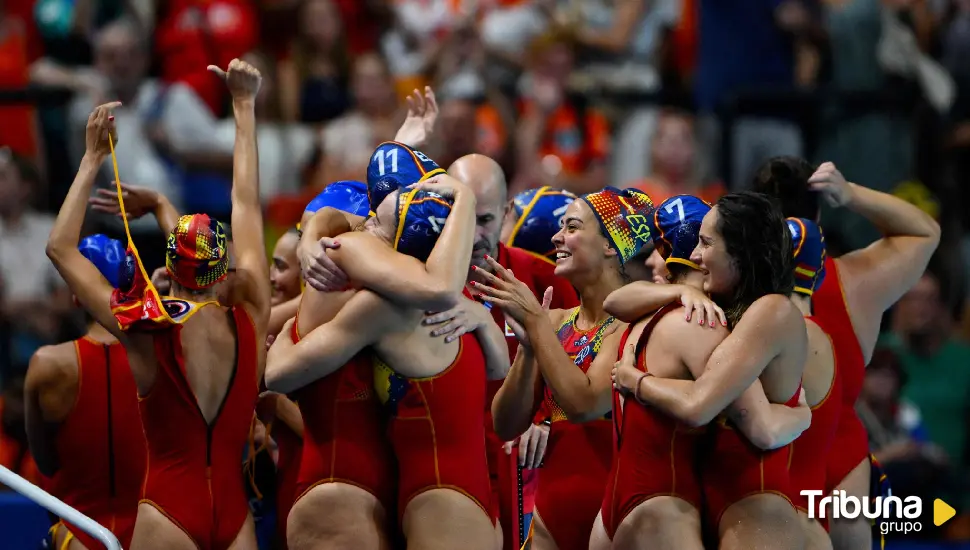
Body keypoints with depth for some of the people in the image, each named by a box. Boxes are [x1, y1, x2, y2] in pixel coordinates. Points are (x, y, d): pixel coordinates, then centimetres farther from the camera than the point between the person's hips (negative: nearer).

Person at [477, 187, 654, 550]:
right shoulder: (555, 322, 7)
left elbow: (585, 405, -23)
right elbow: (507, 425, 4)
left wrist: (535, 322, -17)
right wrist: (528, 345, -10)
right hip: (553, 511, 6)